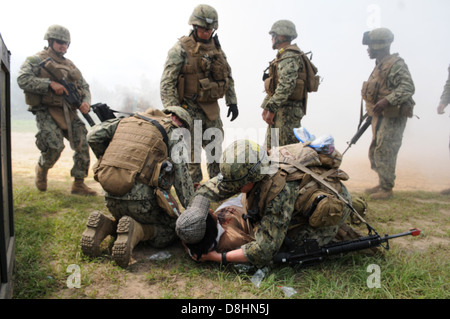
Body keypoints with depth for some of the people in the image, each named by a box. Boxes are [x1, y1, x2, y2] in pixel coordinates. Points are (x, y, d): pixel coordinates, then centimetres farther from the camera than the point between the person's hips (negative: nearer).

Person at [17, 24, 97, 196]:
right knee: (55, 146, -19)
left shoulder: (70, 65, 20)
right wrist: (50, 84, -19)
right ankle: (41, 169, 17)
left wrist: (86, 102, -1)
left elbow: (84, 86, 20)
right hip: (46, 112, -5)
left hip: (68, 112, 5)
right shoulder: (36, 60, 4)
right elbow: (23, 80, -10)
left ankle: (78, 184, 3)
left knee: (83, 144, -8)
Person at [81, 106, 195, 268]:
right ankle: (134, 232, -13)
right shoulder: (174, 132, 5)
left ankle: (104, 226, 3)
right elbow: (179, 167, -8)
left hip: (111, 198, 6)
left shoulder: (128, 120, 19)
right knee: (170, 231, 17)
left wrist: (108, 162, 22)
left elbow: (94, 136, 9)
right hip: (141, 198, -5)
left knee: (130, 220, 34)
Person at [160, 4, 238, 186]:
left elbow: (228, 77, 19)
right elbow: (167, 82, -12)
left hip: (212, 108, 6)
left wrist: (232, 101, 13)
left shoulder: (217, 48, 11)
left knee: (215, 147, 11)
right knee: (191, 150, -2)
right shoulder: (181, 48, -8)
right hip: (189, 108, -6)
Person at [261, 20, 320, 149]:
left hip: (286, 111, -11)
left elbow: (286, 85, -24)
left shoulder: (289, 56, -11)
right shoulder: (283, 55, 23)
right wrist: (266, 107, 20)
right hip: (280, 111, 11)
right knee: (271, 148, 15)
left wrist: (272, 109, -23)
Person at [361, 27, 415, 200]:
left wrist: (387, 101, -35)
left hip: (392, 118, -10)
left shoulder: (396, 64, -13)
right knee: (374, 152, 14)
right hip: (380, 117, 10)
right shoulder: (380, 66, 17)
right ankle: (382, 184, 25)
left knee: (384, 153, -7)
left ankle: (386, 189, 3)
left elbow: (408, 87, -24)